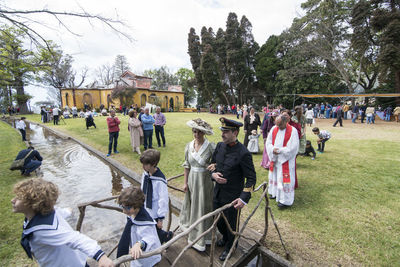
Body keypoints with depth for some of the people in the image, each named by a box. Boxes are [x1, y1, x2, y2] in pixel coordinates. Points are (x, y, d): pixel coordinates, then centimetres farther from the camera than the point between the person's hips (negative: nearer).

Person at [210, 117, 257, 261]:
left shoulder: (243, 153, -24)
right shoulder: (220, 146, -5)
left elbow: (251, 178, -18)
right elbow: (213, 163, 9)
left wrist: (244, 198, -24)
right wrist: (214, 174, -11)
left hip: (232, 198, -6)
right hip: (218, 193, 6)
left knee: (231, 224, 19)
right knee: (219, 221, 27)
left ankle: (229, 247, 49)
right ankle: (225, 238, 58)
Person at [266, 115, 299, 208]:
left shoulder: (292, 131, -13)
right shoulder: (274, 129, 1)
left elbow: (293, 147, -15)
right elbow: (268, 142, 3)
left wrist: (280, 150, -18)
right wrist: (273, 150, -15)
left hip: (286, 160, -5)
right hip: (275, 158, 6)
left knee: (284, 179, 0)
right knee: (274, 175, 17)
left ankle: (285, 200, 13)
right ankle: (275, 193, 36)